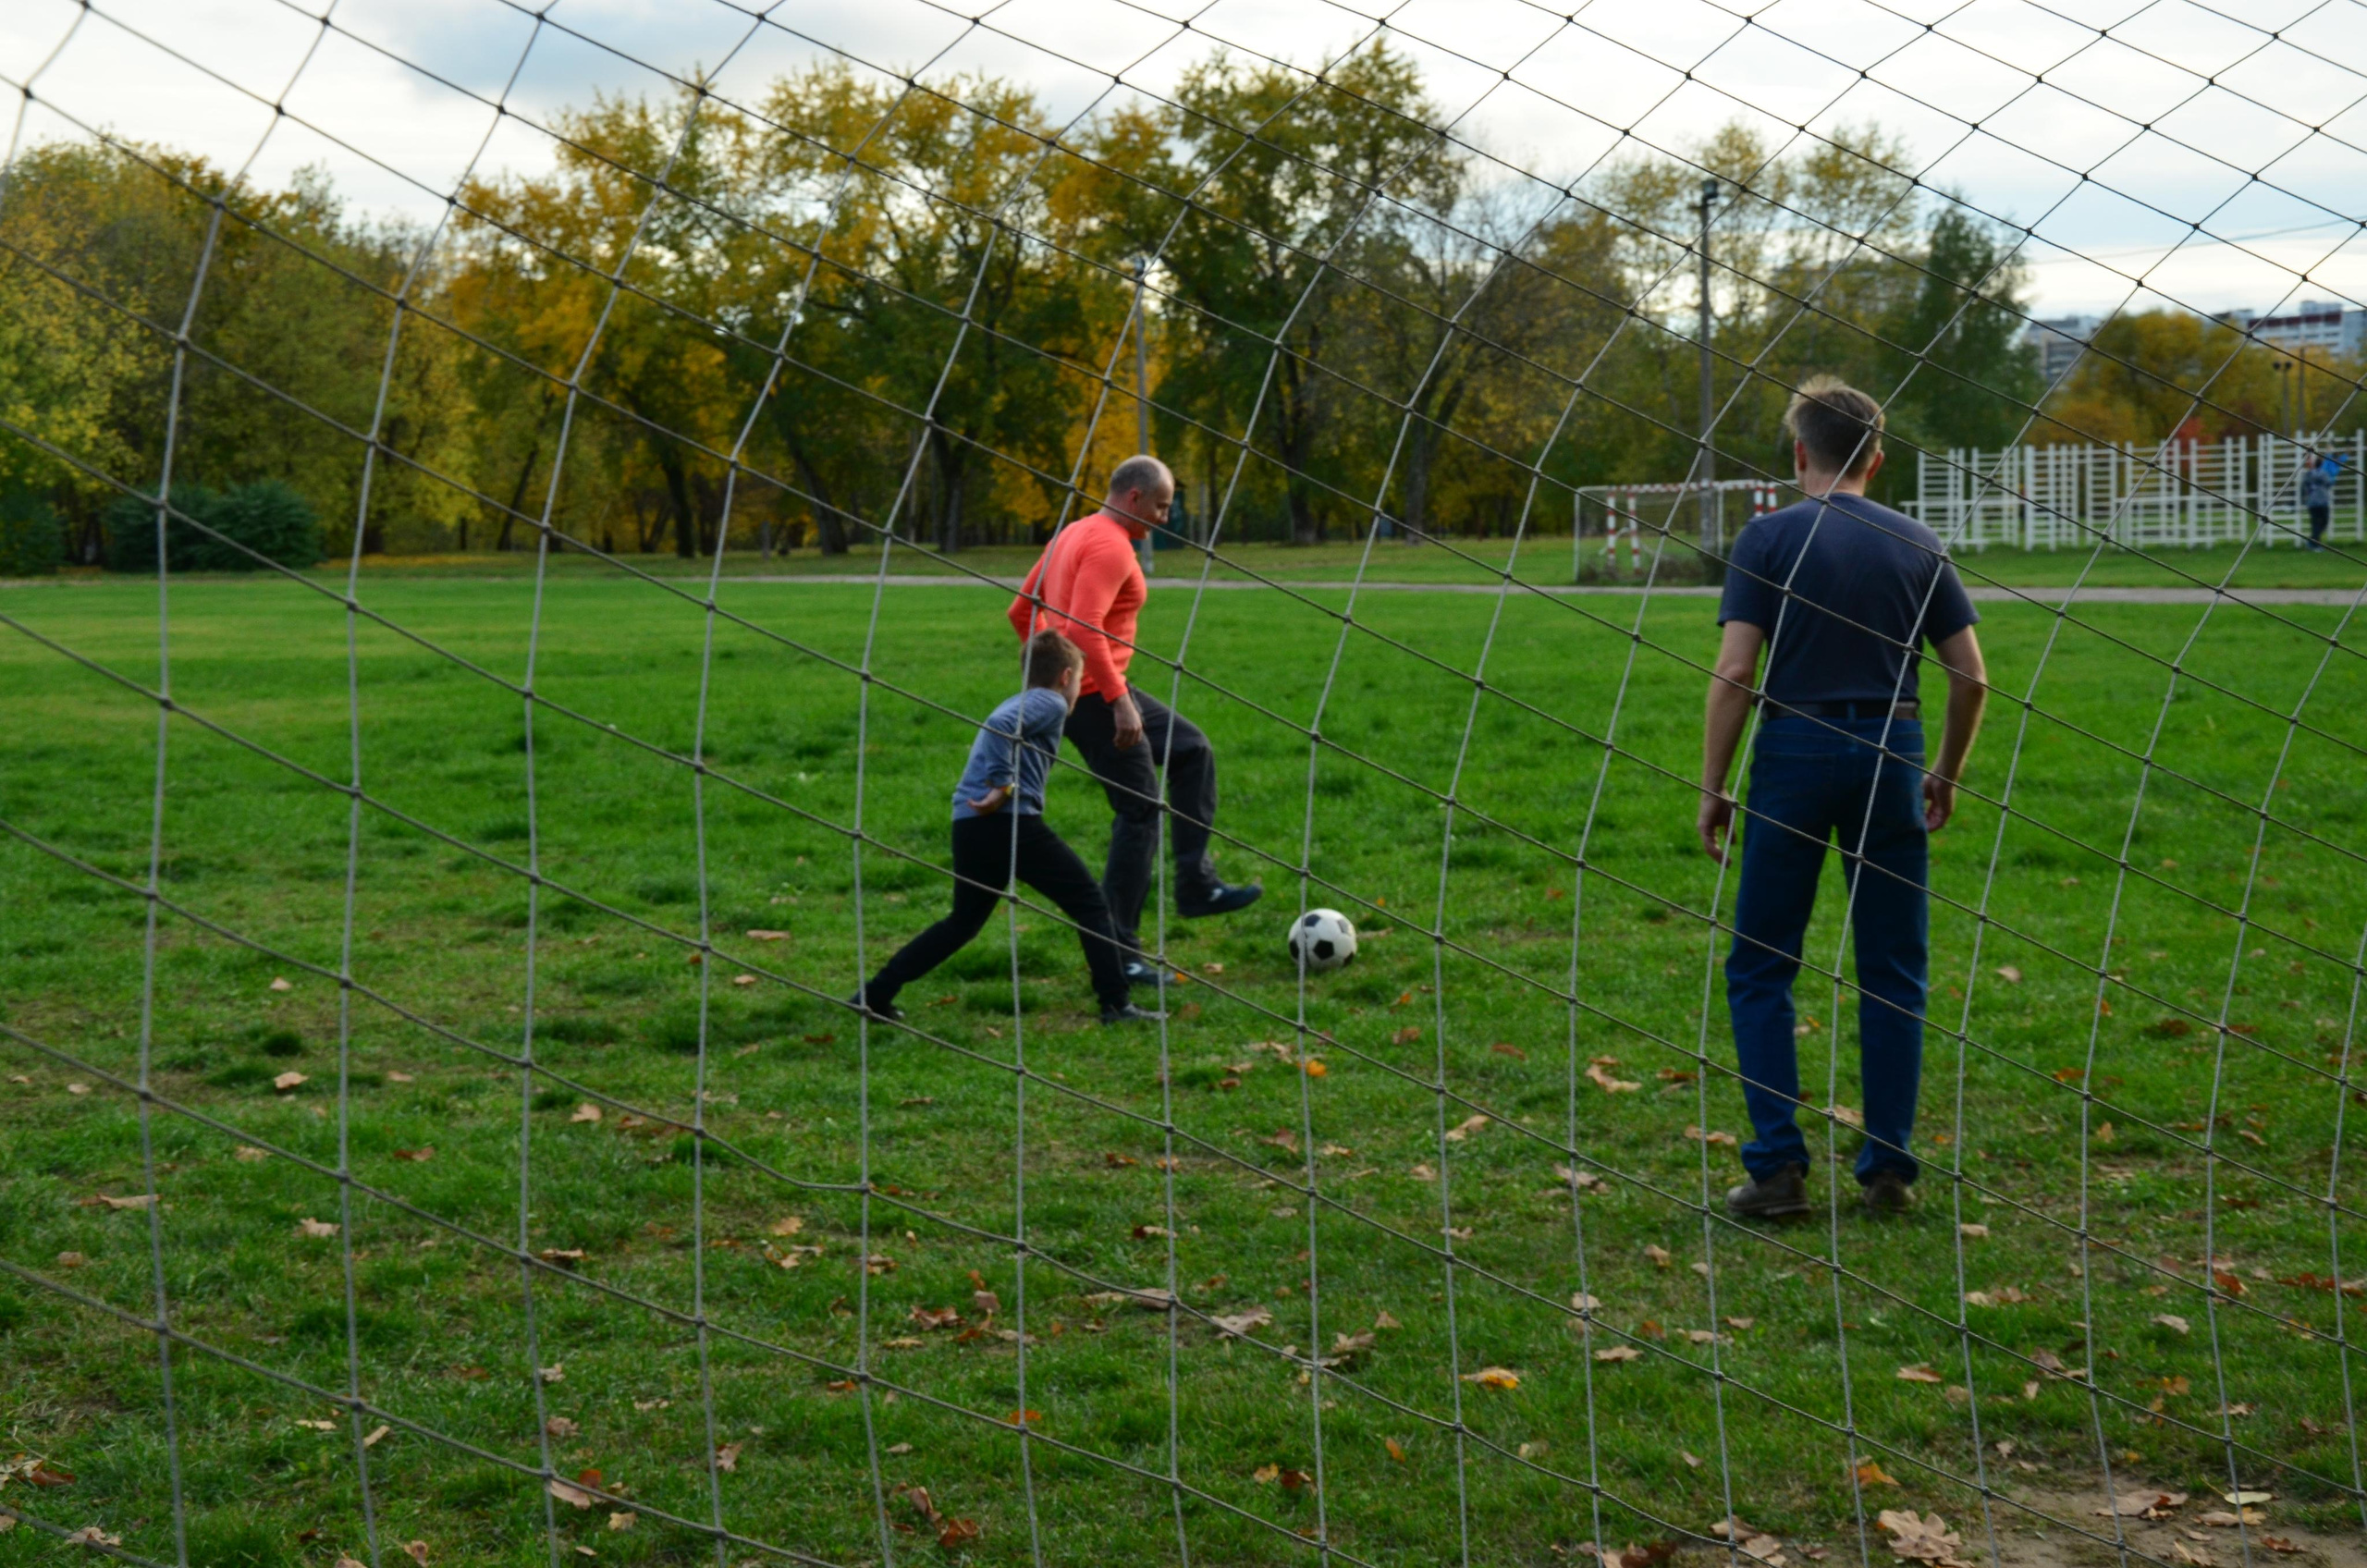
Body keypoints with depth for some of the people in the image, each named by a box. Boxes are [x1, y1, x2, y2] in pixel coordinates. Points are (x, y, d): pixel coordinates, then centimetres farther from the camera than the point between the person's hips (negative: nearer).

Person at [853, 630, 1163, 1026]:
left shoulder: (1019, 704, 27)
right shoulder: (1051, 703, 0)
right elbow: (1000, 725, -17)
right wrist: (1003, 786, -18)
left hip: (969, 826, 8)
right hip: (1011, 820, -8)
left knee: (963, 923, 21)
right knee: (1088, 903, 3)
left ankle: (875, 994, 17)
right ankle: (1115, 1004, -1)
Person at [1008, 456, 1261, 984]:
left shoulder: (1073, 534, 15)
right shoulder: (1111, 546, -16)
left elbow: (1022, 611, 19)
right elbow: (1085, 628, -28)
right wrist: (1120, 701, -28)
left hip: (1096, 688, 10)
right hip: (1095, 694, -10)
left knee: (1191, 748, 19)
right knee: (1141, 812, -5)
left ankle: (1196, 886, 17)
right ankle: (1118, 954, -2)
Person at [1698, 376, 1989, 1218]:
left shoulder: (1769, 538, -2)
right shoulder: (1919, 545, 7)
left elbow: (1734, 671, -9)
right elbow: (1972, 678, 7)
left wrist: (1712, 787, -2)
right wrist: (1946, 775, 20)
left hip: (1795, 754, -3)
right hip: (1890, 756, 3)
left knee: (1760, 968, 7)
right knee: (1893, 975, 10)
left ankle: (1779, 1165, 1)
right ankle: (1889, 1169, 11)